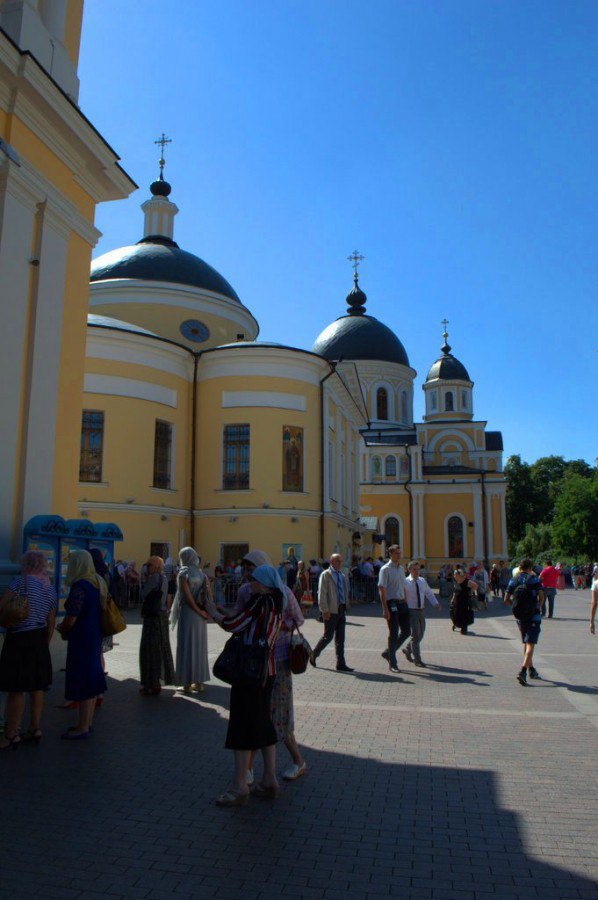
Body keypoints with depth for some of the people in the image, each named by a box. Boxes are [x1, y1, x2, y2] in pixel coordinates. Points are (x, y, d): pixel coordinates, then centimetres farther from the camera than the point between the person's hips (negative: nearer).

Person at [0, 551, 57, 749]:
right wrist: (45, 644, 20)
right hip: (39, 639, 7)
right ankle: (35, 729, 21)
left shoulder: (19, 582, -12)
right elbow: (51, 622, 12)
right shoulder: (50, 588, 8)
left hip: (19, 638, -7)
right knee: (36, 687, 13)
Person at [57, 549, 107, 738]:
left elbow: (70, 619, -23)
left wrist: (62, 629, -1)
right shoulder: (98, 583, 7)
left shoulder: (79, 586, -21)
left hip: (81, 639, -9)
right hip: (95, 637, 9)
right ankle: (88, 723, 28)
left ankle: (83, 728, 9)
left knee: (83, 683, 0)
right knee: (91, 680, 16)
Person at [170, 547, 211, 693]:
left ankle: (188, 684, 5)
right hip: (200, 617, 6)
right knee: (199, 647, 12)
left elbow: (188, 597, -17)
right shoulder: (202, 574, 8)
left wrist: (200, 612, -11)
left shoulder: (183, 573, -9)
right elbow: (210, 595, -1)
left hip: (188, 614, -6)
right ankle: (199, 682, 17)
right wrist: (205, 612, -6)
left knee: (187, 647, 1)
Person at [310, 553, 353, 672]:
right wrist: (325, 610, -16)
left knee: (340, 638, 6)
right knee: (328, 636, -3)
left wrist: (346, 606, 12)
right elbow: (322, 594, -11)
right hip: (331, 611, -6)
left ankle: (341, 664, 10)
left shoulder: (343, 576, 16)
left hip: (341, 610, 7)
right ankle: (313, 654, 18)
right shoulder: (325, 575, -5)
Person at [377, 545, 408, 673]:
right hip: (392, 603, -7)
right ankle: (392, 663, 12)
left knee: (407, 631, 8)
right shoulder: (385, 569, -9)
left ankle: (388, 652, 26)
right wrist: (385, 609, -19)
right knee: (393, 633, -1)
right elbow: (382, 589, -14)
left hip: (402, 603, 7)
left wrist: (405, 603, 17)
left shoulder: (401, 568, 14)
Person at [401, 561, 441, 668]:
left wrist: (436, 604, -6)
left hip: (421, 611, 6)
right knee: (416, 635, -6)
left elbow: (429, 594, 9)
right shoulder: (405, 582, -9)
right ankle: (417, 659, 5)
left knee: (420, 635, 13)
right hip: (411, 611, -6)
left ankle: (408, 650, 36)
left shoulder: (423, 581, 8)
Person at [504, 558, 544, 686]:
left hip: (520, 616, 4)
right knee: (531, 644, -7)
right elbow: (541, 596, -12)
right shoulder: (533, 579, -6)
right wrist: (538, 607, 7)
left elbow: (506, 600, 2)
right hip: (533, 615, -4)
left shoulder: (513, 581, 5)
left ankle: (531, 669, 30)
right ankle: (522, 671, -21)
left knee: (526, 643, 20)